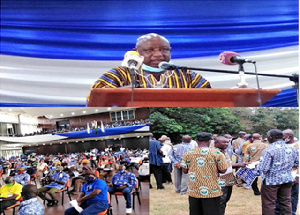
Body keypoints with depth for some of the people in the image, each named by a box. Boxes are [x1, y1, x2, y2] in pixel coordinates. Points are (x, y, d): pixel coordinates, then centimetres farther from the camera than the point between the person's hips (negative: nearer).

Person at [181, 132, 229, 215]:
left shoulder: (187, 154, -1)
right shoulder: (216, 153, -8)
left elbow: (185, 170, 7)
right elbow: (223, 170, -5)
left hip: (193, 191, 3)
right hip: (211, 192, -3)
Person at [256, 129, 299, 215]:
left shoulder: (268, 150, -20)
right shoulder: (293, 149, -1)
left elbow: (263, 169, -21)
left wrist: (257, 166, -1)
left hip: (271, 180, -5)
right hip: (287, 179, 6)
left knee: (268, 204, 6)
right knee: (286, 202, 16)